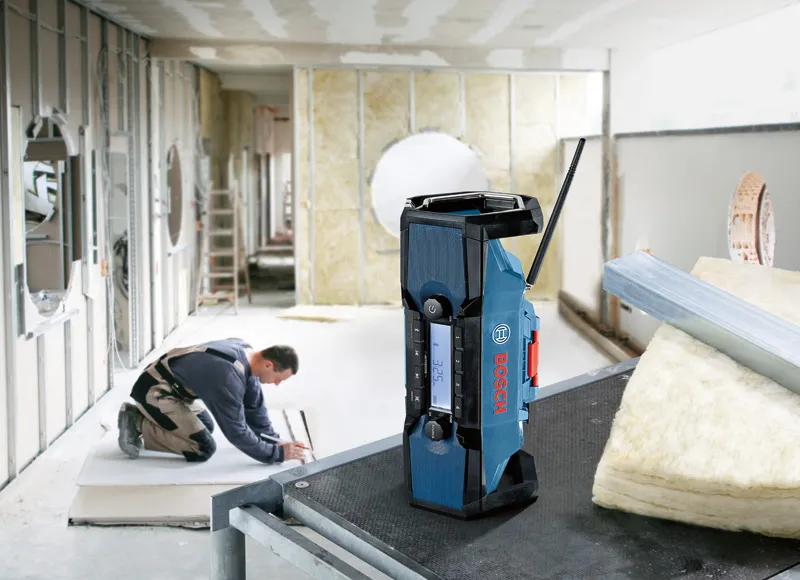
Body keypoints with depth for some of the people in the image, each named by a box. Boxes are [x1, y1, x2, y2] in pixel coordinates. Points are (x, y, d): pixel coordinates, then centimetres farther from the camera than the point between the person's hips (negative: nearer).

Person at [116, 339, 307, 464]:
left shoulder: (247, 354, -3)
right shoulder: (229, 376, -32)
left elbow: (254, 405, 9)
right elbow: (236, 431, -26)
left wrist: (275, 440, 5)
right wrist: (277, 454, -19)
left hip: (169, 384, 10)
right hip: (154, 391, -10)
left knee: (206, 426, 25)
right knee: (203, 449, -13)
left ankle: (140, 416, 19)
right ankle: (137, 424, -4)